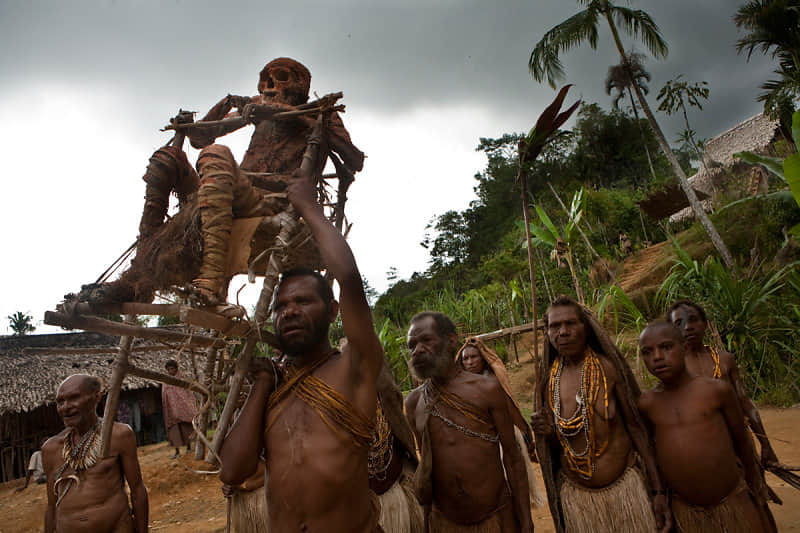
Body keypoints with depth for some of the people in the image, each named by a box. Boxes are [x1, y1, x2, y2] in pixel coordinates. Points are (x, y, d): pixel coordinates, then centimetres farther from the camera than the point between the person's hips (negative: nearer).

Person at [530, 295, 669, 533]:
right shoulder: (549, 380, -2)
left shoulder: (608, 367, -11)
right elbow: (555, 446, 8)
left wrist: (658, 491, -5)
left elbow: (635, 426, -6)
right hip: (574, 493, 2)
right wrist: (548, 433, -16)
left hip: (623, 486, -2)